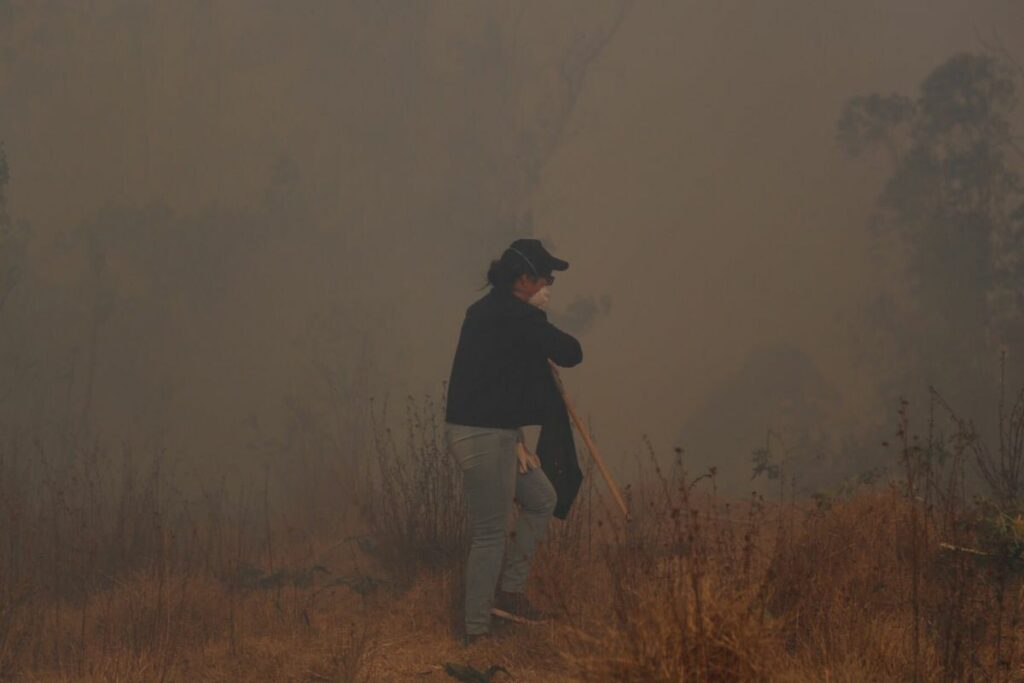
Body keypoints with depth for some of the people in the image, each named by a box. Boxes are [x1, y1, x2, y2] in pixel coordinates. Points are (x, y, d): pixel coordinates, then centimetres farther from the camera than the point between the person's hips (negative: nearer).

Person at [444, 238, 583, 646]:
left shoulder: (486, 310, 14)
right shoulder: (518, 317, -17)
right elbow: (570, 354, -12)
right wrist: (541, 321, 8)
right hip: (485, 437, -10)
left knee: (542, 499, 22)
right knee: (490, 535, -3)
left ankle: (510, 592, 25)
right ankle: (476, 631, 4)